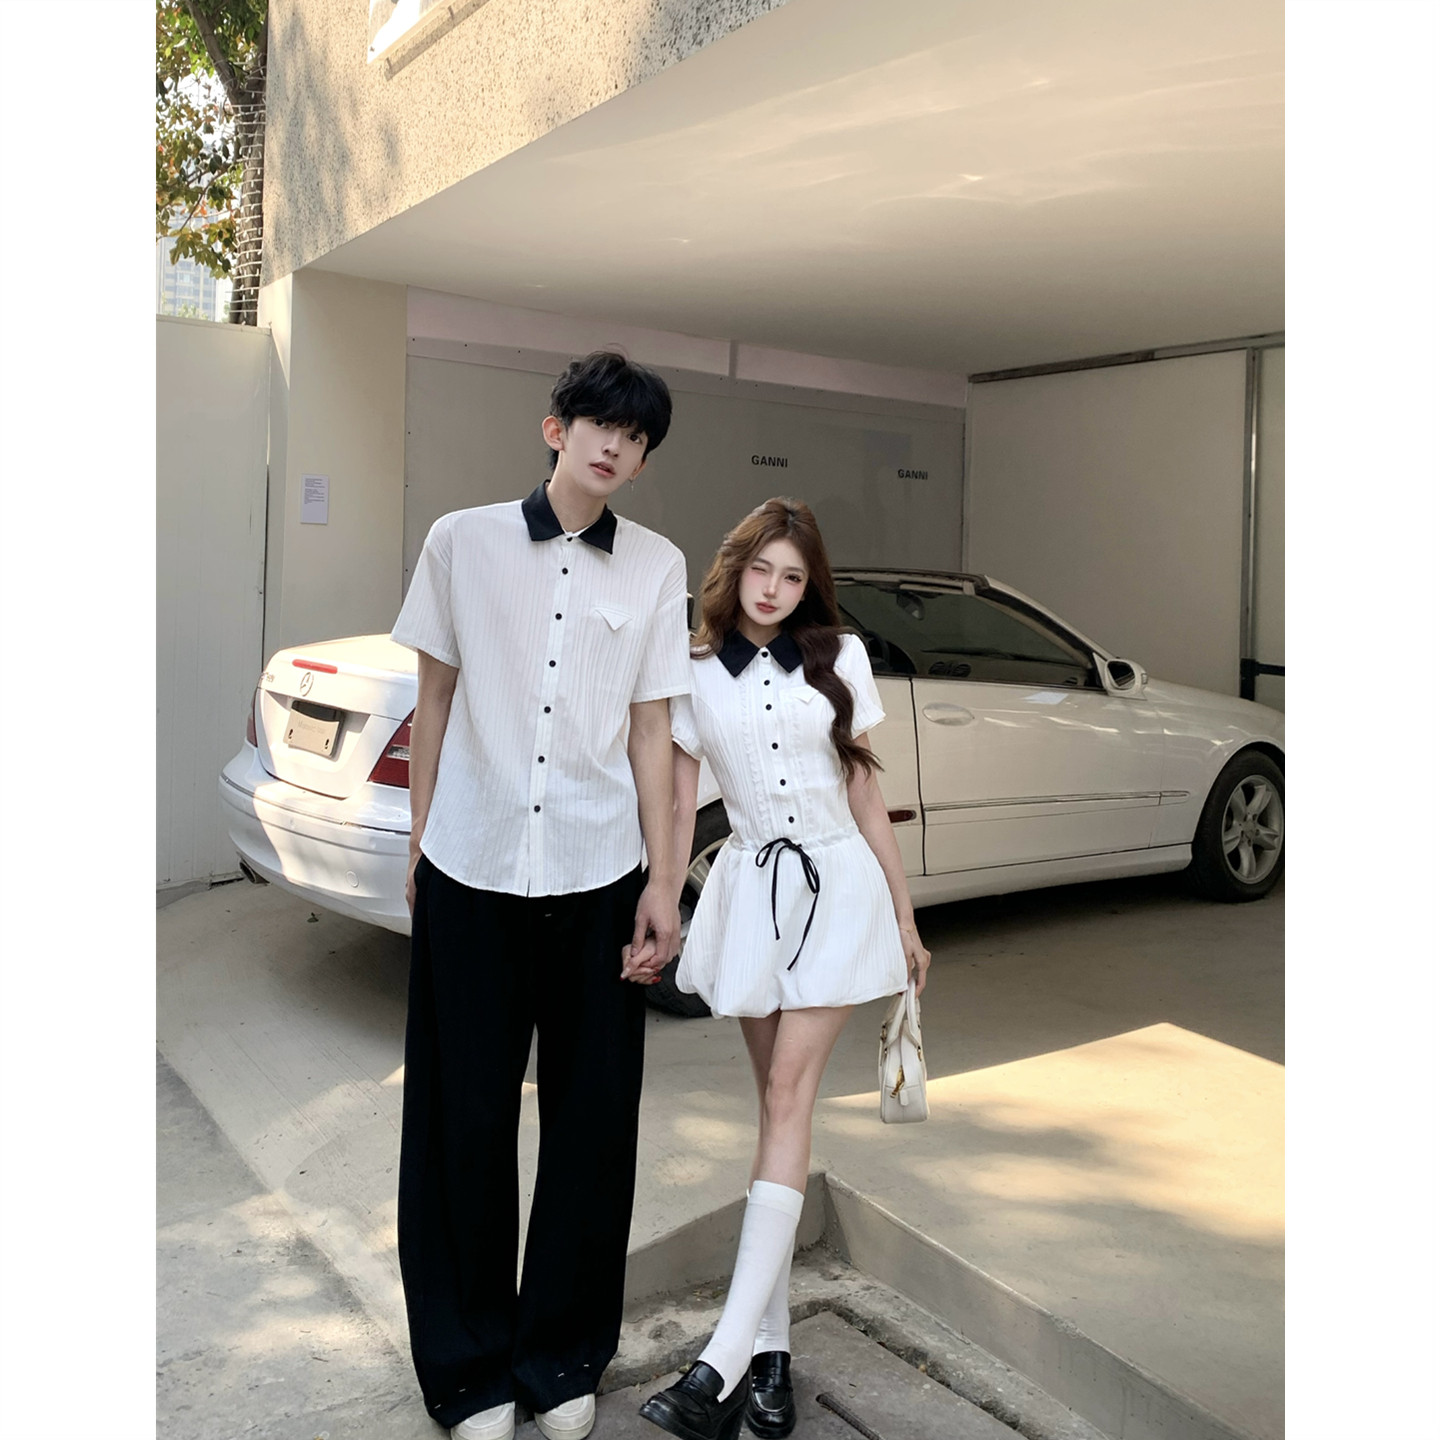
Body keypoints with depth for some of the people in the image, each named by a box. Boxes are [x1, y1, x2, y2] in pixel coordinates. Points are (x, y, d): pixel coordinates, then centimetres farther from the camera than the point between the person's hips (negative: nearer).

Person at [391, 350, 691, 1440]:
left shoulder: (657, 566, 3)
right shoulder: (464, 540, 1)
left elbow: (650, 730, 3)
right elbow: (435, 698, 7)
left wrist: (663, 882, 0)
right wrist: (419, 841, 7)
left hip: (597, 876, 1)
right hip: (472, 869, 0)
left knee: (593, 1123, 9)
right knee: (465, 1119, 8)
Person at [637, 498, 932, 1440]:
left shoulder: (840, 660, 3)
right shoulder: (694, 676, 4)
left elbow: (867, 795, 6)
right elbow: (678, 807, 6)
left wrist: (904, 918, 8)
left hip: (837, 885, -1)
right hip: (750, 890, 2)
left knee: (790, 1091, -10)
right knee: (779, 1102, 6)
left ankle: (728, 1358, -13)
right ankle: (772, 1347, 12)